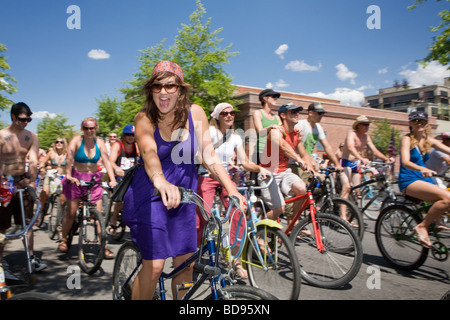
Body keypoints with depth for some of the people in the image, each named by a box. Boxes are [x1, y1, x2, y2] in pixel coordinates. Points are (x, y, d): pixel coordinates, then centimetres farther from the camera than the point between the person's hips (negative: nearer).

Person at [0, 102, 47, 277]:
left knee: (27, 222, 8)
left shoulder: (31, 137, 4)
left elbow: (33, 162, -6)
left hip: (24, 182, 3)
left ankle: (31, 258, 17)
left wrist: (32, 182, -17)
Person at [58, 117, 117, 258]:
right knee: (71, 212, 3)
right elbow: (69, 158, -20)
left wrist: (112, 179, -17)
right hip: (76, 179, -2)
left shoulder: (99, 143, 1)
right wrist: (68, 175, -33)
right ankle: (63, 240, 27)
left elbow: (106, 161, -6)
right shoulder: (76, 140, -6)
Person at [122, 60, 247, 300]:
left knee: (186, 263, 9)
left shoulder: (195, 113, -6)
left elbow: (210, 157, -5)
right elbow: (149, 151, -35)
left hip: (183, 195, 4)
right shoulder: (145, 119, -14)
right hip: (149, 195, -3)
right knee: (154, 265, -10)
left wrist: (233, 190, -15)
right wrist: (160, 181, -56)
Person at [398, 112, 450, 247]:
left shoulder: (429, 141, 12)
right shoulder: (407, 139, -6)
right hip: (408, 181, -6)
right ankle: (422, 227, -15)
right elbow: (405, 162, -21)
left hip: (424, 179, 6)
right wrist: (422, 169, -40)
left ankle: (436, 221, 9)